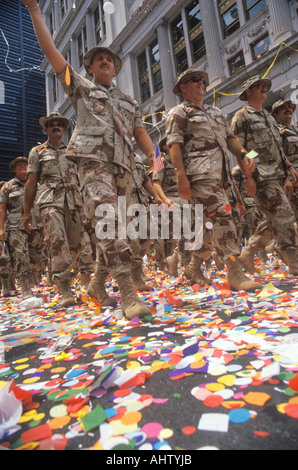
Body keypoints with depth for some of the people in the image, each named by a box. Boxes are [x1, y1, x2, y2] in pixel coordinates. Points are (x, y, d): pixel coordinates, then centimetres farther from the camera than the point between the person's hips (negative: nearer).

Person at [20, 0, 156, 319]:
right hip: (94, 162, -5)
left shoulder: (128, 101, 31)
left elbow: (140, 132, 19)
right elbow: (50, 50, 17)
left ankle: (98, 281, 20)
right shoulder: (81, 88, 21)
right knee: (109, 223, -22)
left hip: (123, 167, 5)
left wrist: (153, 155, 1)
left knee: (113, 228, 4)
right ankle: (128, 293, -25)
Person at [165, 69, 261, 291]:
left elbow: (230, 138, 25)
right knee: (221, 217, -18)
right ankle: (235, 275, -16)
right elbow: (174, 145, -5)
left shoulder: (216, 112, 30)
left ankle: (193, 267, 21)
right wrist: (181, 176, -18)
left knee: (209, 224, 8)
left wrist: (243, 155, 5)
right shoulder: (179, 113, 8)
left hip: (220, 173, 8)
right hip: (200, 173, -8)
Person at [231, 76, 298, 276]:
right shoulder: (241, 116, 1)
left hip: (277, 177, 8)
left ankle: (247, 253, 17)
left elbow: (279, 149, 25)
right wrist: (248, 176, -18)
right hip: (261, 178, -8)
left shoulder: (269, 117, 26)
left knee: (273, 220, 8)